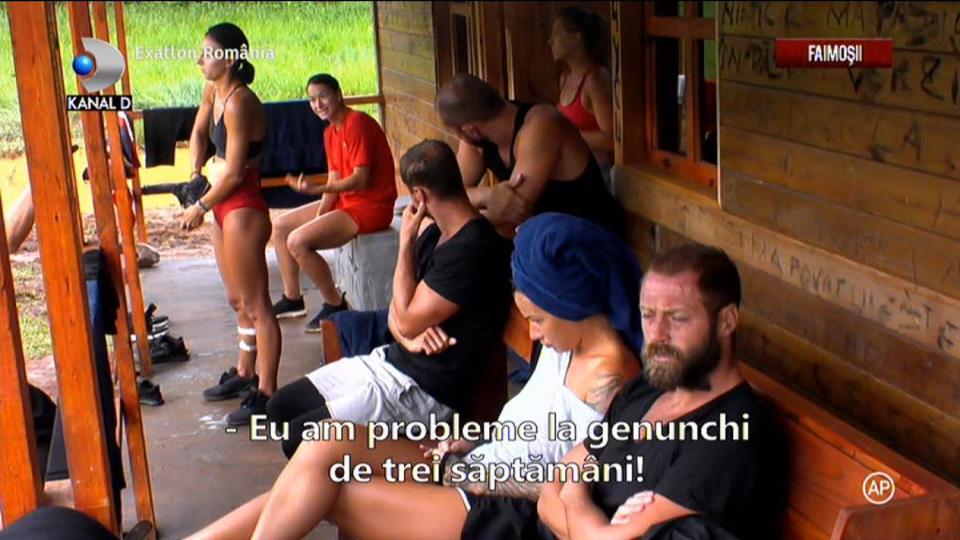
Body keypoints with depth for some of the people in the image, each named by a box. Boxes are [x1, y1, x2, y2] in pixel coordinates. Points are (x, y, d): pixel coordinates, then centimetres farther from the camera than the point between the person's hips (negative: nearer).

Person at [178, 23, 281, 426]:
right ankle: (245, 373, 35)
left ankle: (265, 392, 2)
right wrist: (195, 174, 10)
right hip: (224, 206, 10)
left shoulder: (239, 103, -21)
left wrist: (200, 208, -10)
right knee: (238, 299, 20)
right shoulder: (214, 91, 6)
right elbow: (199, 132, 24)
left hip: (243, 208, -10)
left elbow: (234, 173, -21)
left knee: (255, 303, -4)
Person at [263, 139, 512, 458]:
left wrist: (406, 242, -12)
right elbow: (396, 313, 12)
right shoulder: (434, 235, 8)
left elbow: (407, 319, -19)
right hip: (390, 360, 10)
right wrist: (410, 337, -12)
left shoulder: (473, 250, -23)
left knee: (300, 439, -17)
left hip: (426, 391, -10)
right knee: (281, 406, 10)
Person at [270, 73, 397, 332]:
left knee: (297, 241, -22)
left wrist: (314, 190, -33)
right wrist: (319, 215, -8)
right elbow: (334, 180, 8)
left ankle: (335, 305, -7)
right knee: (280, 226, 12)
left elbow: (361, 180, -25)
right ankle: (292, 298, 20)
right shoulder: (331, 132, 11)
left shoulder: (357, 123, -19)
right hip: (345, 200, 10)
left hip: (371, 206, -10)